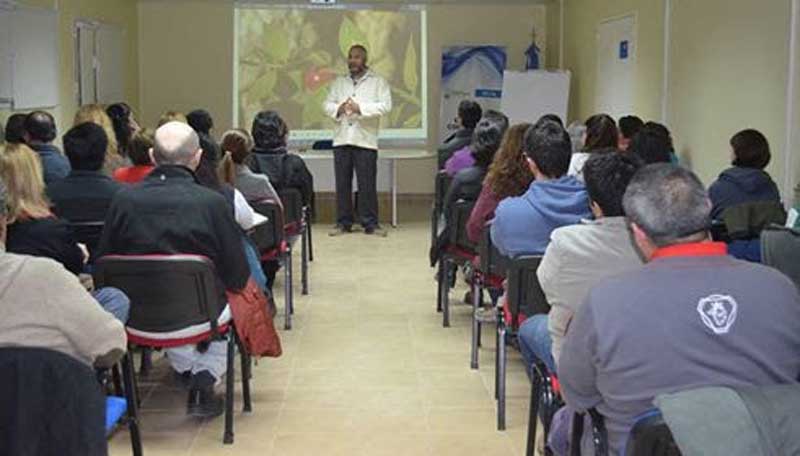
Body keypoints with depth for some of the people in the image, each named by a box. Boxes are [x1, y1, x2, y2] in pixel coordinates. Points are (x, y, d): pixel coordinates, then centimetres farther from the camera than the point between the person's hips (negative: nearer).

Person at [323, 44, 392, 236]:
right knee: (342, 183, 5)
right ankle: (343, 222, 12)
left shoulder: (378, 82, 5)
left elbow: (385, 105, -7)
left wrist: (360, 108, -15)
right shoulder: (339, 82, 17)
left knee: (367, 184, -3)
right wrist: (338, 108, -9)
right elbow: (327, 104, 13)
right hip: (341, 139, 4)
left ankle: (370, 223, 4)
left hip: (365, 140, -4)